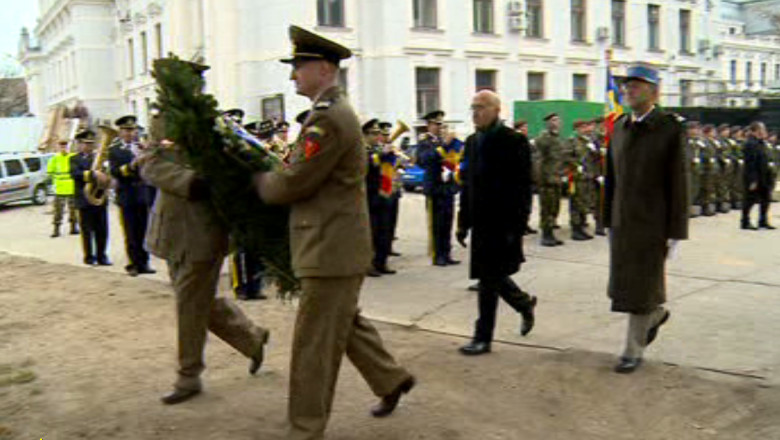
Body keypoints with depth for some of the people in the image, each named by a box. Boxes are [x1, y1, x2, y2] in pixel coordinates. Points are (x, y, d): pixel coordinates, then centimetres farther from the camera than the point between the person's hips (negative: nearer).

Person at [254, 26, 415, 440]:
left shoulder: (329, 117, -19)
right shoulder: (335, 111, 14)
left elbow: (293, 184, -19)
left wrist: (258, 180, 0)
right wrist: (273, 175, 6)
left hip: (331, 249, -10)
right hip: (335, 245, 10)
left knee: (314, 344, -1)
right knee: (346, 324, 23)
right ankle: (392, 379, 38)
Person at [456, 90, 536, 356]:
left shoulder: (514, 141, -10)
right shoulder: (473, 142, 12)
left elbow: (523, 187, -13)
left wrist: (516, 227, -17)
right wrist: (463, 222, 12)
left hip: (502, 223, -7)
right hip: (481, 222, 7)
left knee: (490, 279, -3)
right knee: (492, 276, 14)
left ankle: (483, 338, 9)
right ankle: (524, 304, 40)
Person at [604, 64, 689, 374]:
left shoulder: (670, 129, -9)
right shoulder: (619, 127, 8)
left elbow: (678, 184, -9)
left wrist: (676, 233, -11)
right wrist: (609, 220, 12)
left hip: (652, 225, -5)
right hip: (622, 223, 5)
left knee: (641, 288, 2)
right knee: (623, 286, 14)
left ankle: (634, 351, 17)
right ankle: (656, 313, 44)